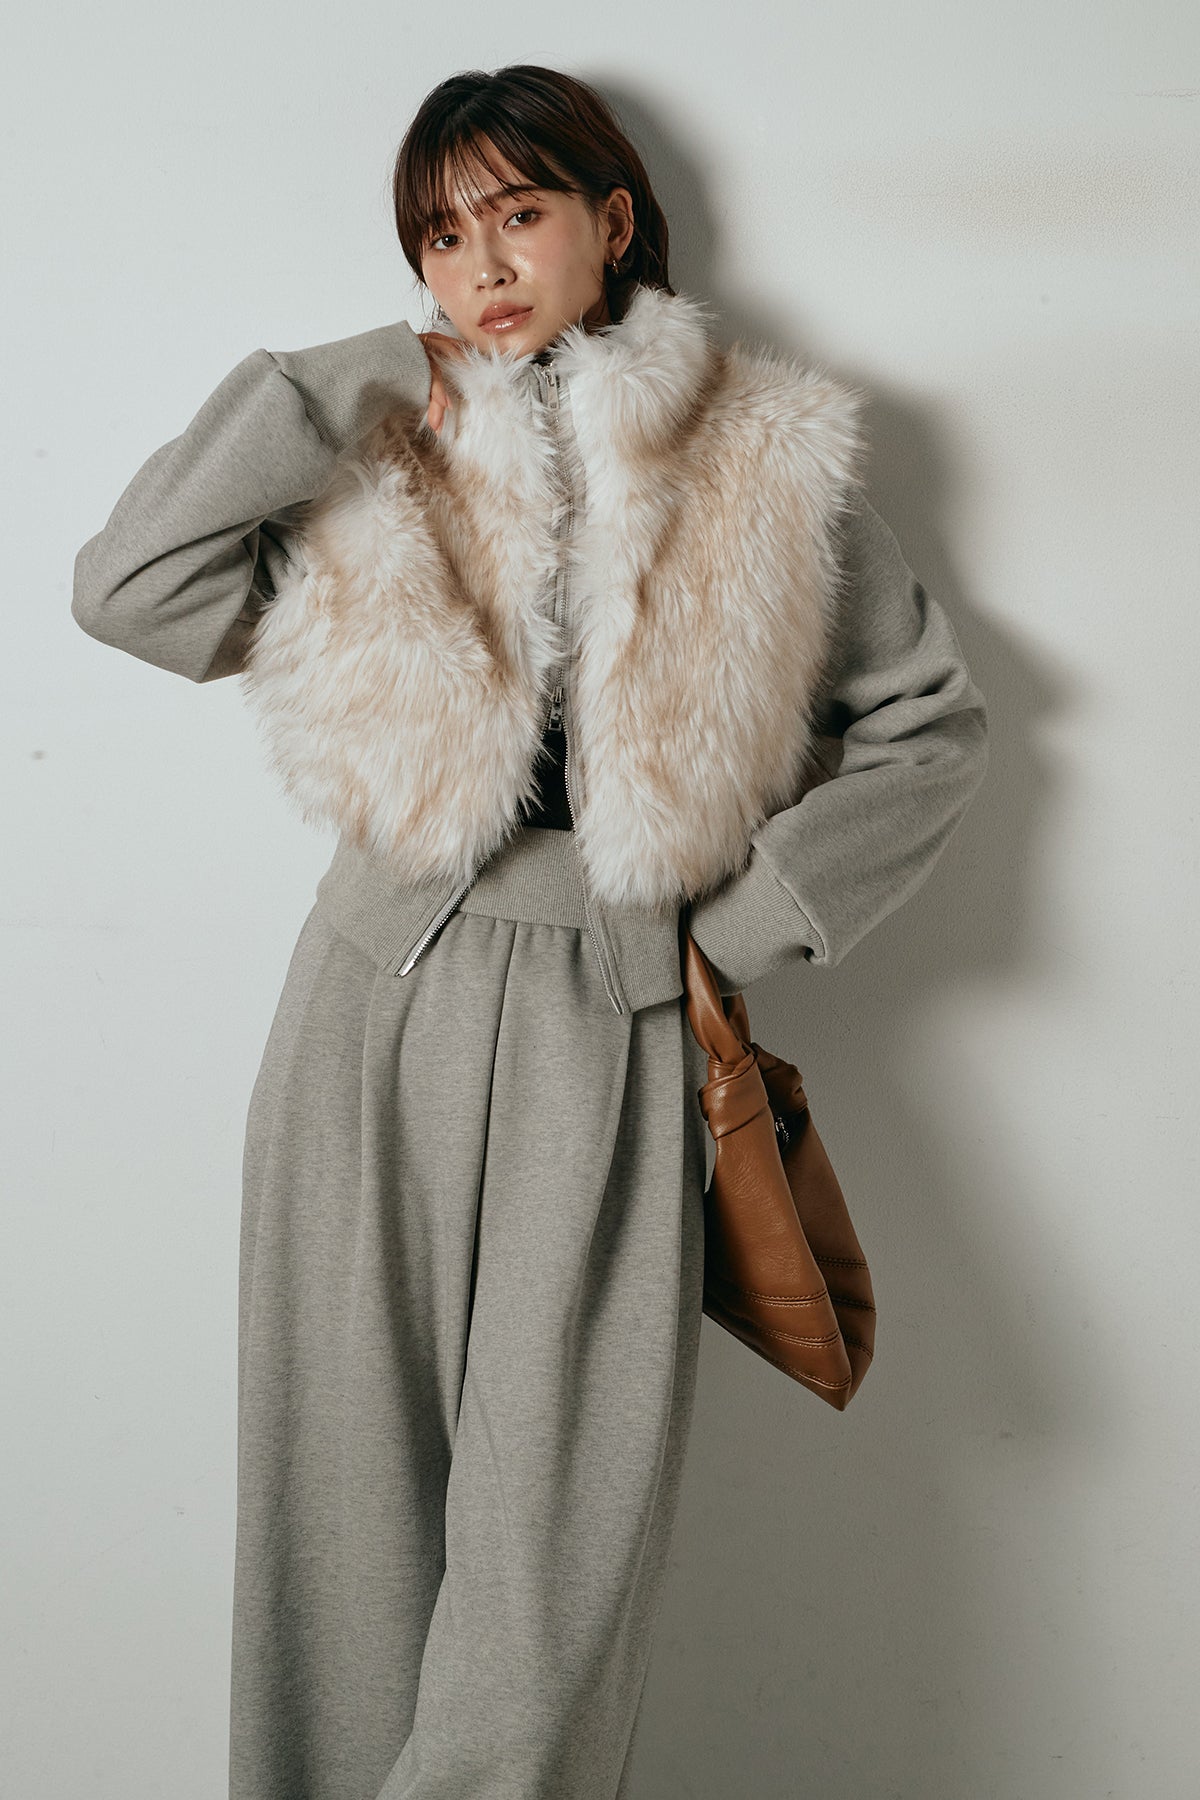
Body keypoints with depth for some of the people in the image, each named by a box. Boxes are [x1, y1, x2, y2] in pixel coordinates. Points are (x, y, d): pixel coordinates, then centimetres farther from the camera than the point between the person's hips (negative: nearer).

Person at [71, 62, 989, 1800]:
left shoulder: (766, 461, 7)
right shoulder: (379, 464, 9)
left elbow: (931, 722, 13)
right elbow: (128, 590, -3)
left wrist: (755, 914, 4)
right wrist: (348, 385, -2)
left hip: (610, 1033, -1)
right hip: (377, 1006, 2)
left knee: (552, 1579, -2)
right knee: (351, 1513, 6)